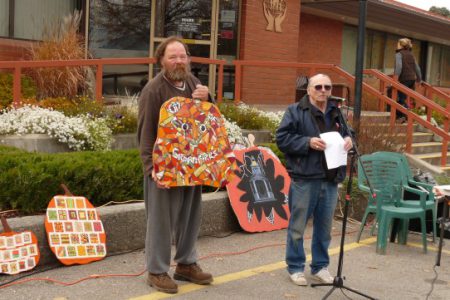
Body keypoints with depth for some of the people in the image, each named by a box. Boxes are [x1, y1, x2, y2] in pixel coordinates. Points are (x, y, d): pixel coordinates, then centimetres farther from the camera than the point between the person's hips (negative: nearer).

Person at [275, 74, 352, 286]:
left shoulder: (336, 113, 13)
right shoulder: (295, 111, -4)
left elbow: (346, 135, 23)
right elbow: (282, 138, -9)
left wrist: (348, 140, -1)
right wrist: (308, 142, -19)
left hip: (330, 180, 5)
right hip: (304, 178, -5)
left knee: (324, 227, 13)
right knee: (297, 226, 3)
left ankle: (320, 266, 27)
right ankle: (295, 267, 17)